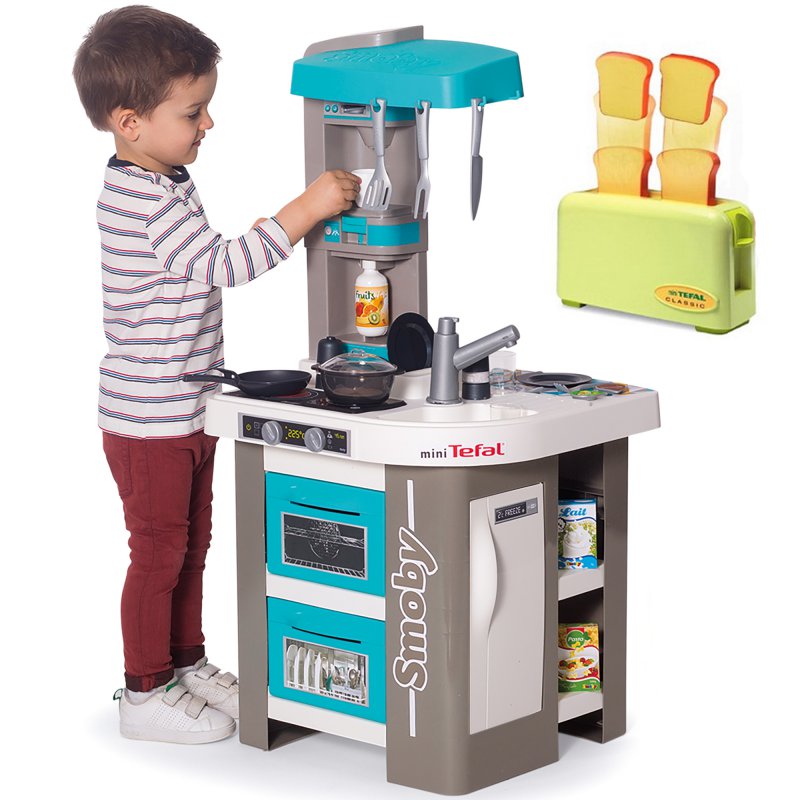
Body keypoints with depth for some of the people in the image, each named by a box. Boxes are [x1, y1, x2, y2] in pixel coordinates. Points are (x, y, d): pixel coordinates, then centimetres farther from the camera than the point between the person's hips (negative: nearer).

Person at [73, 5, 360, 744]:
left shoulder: (163, 184, 9)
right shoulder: (147, 201, -25)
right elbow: (221, 265, -32)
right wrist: (305, 209, -33)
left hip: (186, 411, 10)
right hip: (150, 418, -10)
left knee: (191, 543, 19)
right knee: (158, 551, 1)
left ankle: (186, 664, 34)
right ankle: (146, 693, 13)